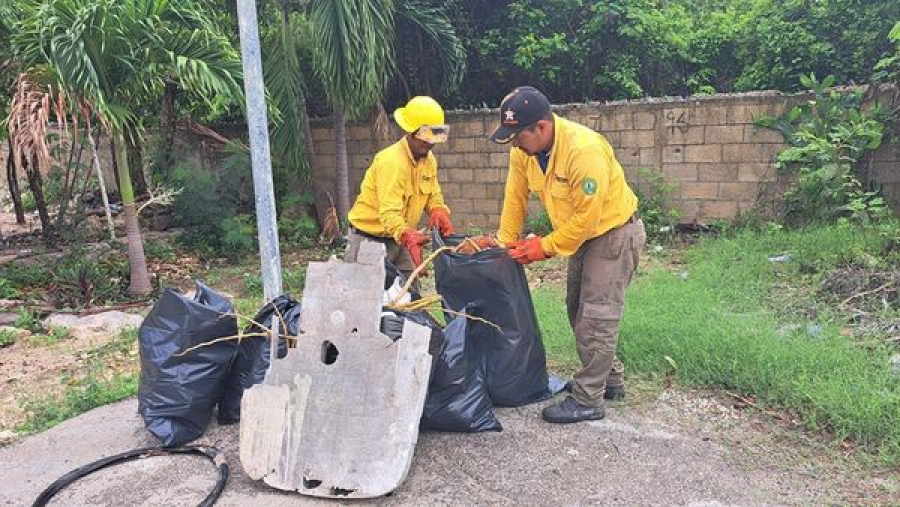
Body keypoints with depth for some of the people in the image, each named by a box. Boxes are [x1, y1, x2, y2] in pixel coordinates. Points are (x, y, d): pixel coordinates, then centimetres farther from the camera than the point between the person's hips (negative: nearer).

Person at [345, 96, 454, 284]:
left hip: (400, 238, 8)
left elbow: (433, 195, 11)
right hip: (369, 237, -8)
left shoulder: (428, 159, 1)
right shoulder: (391, 162, -26)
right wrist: (408, 237, -51)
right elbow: (389, 213, -34)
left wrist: (439, 212, -13)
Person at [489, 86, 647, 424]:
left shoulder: (585, 149, -34)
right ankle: (610, 380, 32)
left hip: (615, 233, -9)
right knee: (578, 311, 16)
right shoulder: (523, 149, -11)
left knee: (597, 316, -7)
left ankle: (587, 399, 4)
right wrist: (506, 244, -5)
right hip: (583, 234, 9)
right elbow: (515, 199, -3)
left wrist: (546, 247, -24)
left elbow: (587, 215, -31)